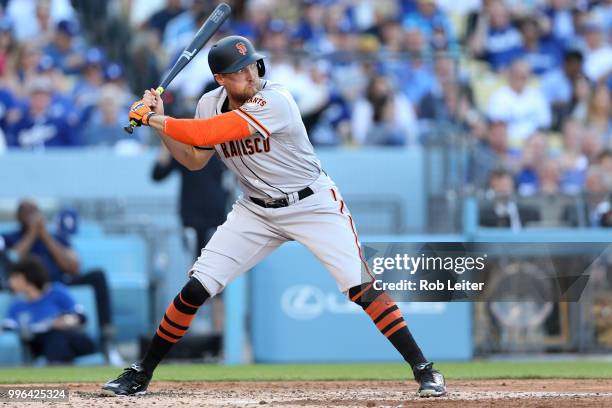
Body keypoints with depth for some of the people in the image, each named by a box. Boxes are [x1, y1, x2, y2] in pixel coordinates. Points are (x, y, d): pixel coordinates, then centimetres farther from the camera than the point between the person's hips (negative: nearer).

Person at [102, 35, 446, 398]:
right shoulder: (211, 105, -4)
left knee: (361, 287, -17)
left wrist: (154, 119, -21)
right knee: (195, 290, -4)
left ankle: (424, 370, -9)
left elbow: (206, 134, -33)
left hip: (313, 204, -5)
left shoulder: (274, 101, -27)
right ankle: (140, 375, 9)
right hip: (256, 211, 5)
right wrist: (160, 122, -3)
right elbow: (195, 160, 10)